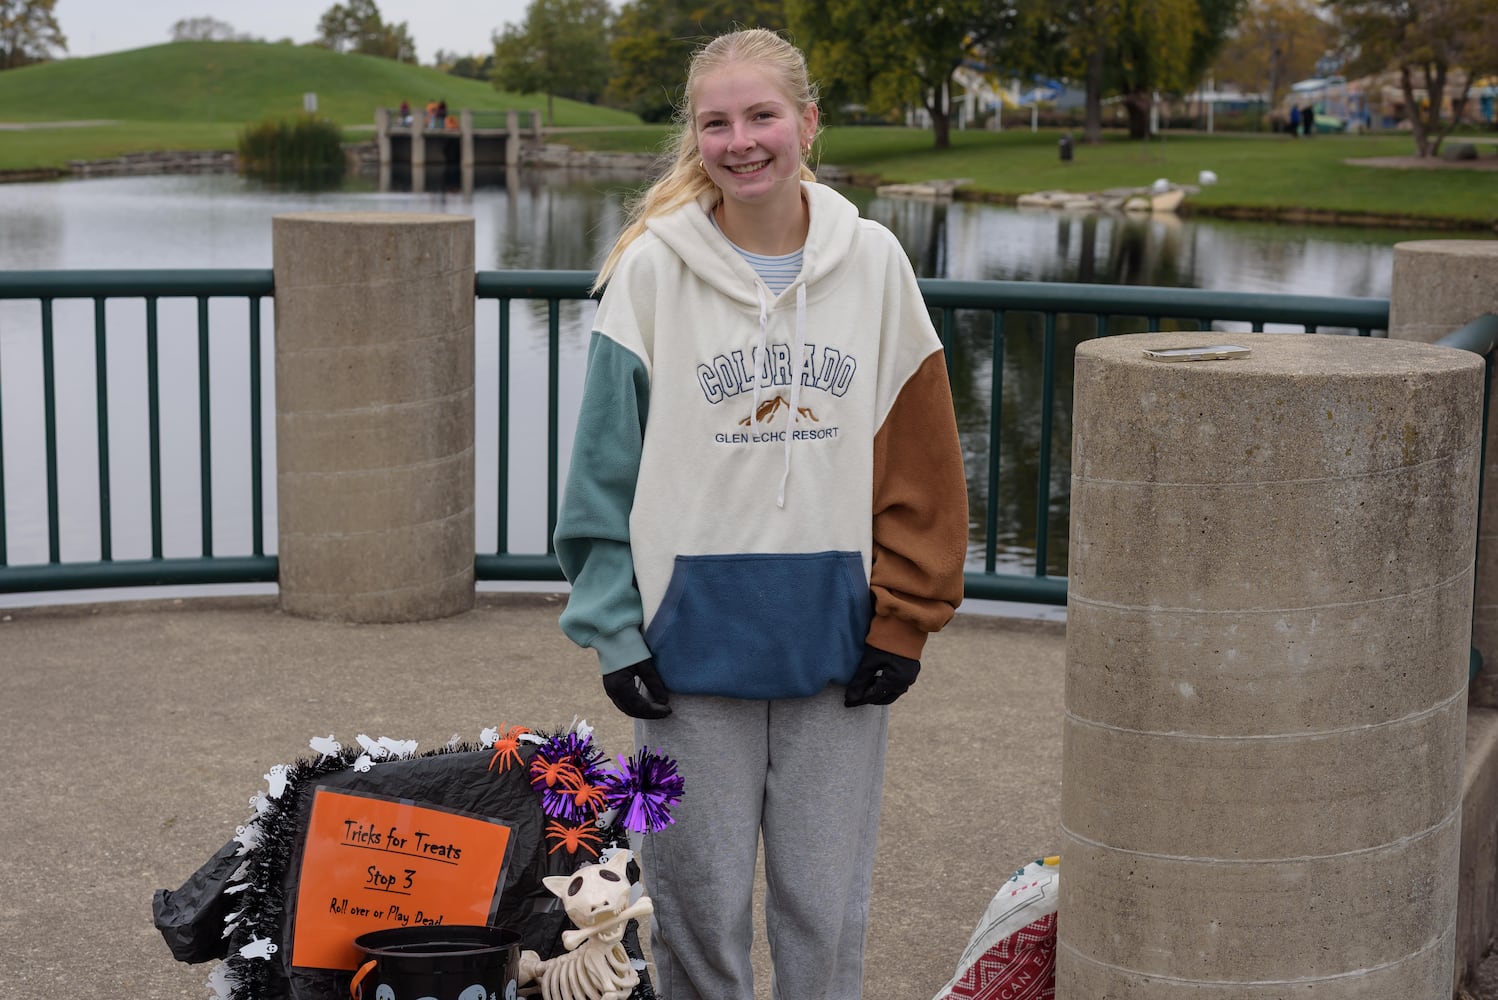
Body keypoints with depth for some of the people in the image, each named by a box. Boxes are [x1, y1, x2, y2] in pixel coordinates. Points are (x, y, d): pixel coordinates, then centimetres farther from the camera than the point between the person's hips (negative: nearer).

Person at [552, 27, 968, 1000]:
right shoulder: (653, 267, -2)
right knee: (700, 902, 7)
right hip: (693, 629, -1)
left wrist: (903, 619, -1)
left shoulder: (873, 261, 1)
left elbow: (921, 461, 3)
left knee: (827, 907, 8)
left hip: (836, 631, 1)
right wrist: (615, 627, -5)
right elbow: (607, 465, -1)